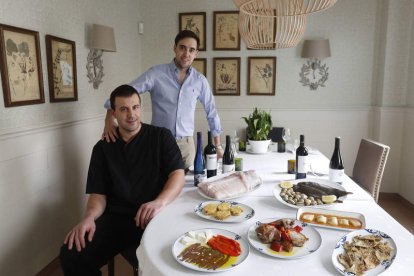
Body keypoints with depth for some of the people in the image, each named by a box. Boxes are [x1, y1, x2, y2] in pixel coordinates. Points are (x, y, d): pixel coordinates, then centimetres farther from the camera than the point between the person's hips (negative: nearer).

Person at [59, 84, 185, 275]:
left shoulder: (161, 136, 3)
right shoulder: (103, 148, 10)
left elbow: (178, 175, -8)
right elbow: (98, 193, 7)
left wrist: (160, 202, -28)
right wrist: (89, 217, -15)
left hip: (154, 216, -2)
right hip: (116, 217, 3)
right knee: (70, 255, -18)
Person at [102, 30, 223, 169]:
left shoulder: (200, 80, 3)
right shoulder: (156, 74, -6)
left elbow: (211, 112, 12)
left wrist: (218, 145, 13)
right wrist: (109, 120, -28)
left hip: (186, 144, 2)